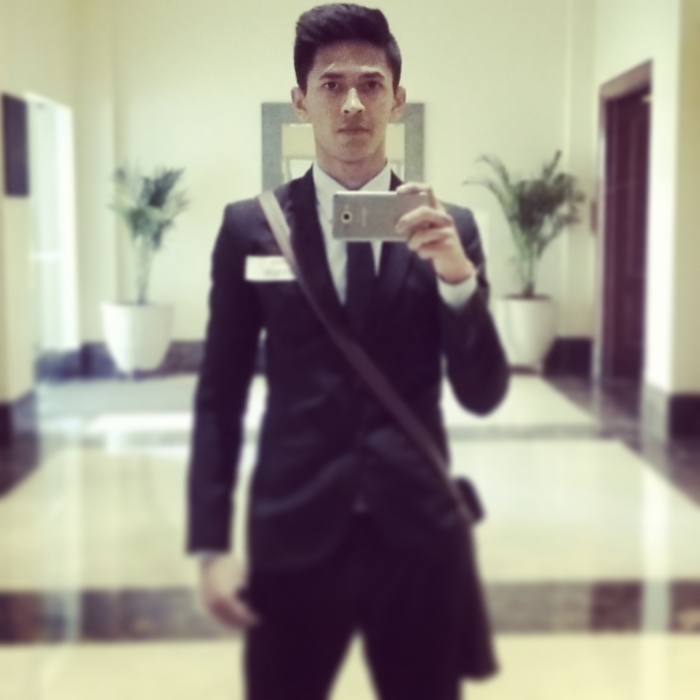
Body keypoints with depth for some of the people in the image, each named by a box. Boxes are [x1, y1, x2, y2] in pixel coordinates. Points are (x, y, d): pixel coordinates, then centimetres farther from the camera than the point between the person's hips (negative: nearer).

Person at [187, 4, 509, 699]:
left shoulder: (450, 228, 2)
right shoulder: (249, 227, 1)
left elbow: (483, 395, -2)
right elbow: (219, 399, 3)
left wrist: (458, 276, -18)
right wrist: (211, 544, -3)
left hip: (420, 532, 1)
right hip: (292, 535, 0)